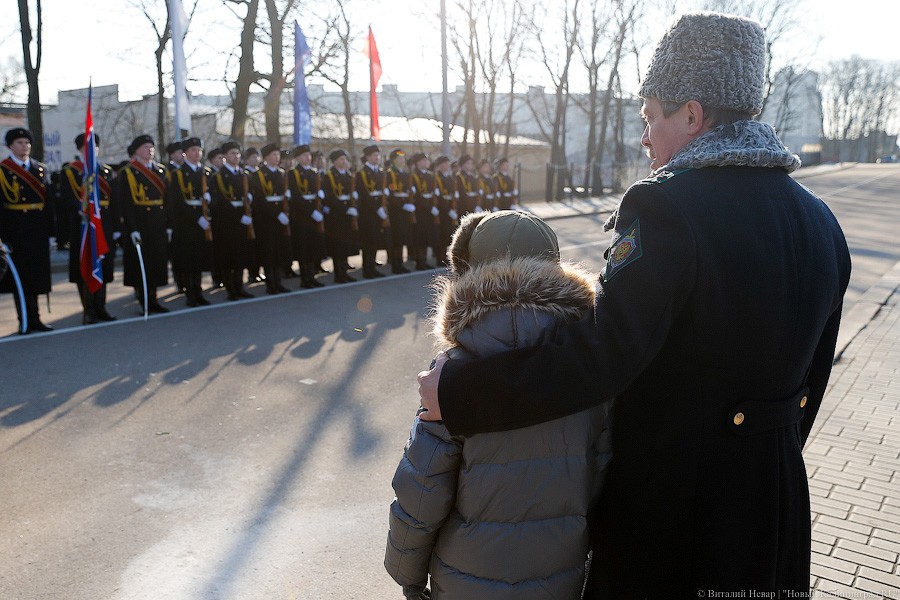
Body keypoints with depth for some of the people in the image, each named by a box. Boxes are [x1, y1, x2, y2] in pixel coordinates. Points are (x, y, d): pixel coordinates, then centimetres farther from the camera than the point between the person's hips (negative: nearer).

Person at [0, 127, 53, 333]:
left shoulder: (40, 168, 12)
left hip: (38, 229, 5)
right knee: (20, 275, 2)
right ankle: (25, 322, 9)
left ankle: (34, 320, 19)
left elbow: (47, 200, 11)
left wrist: (49, 230, 6)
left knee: (36, 274, 9)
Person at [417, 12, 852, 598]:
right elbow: (810, 378, 8)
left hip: (669, 494, -7)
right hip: (777, 492, 7)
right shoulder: (819, 220, 1)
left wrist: (457, 391, -25)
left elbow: (599, 357, -32)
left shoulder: (666, 206, -24)